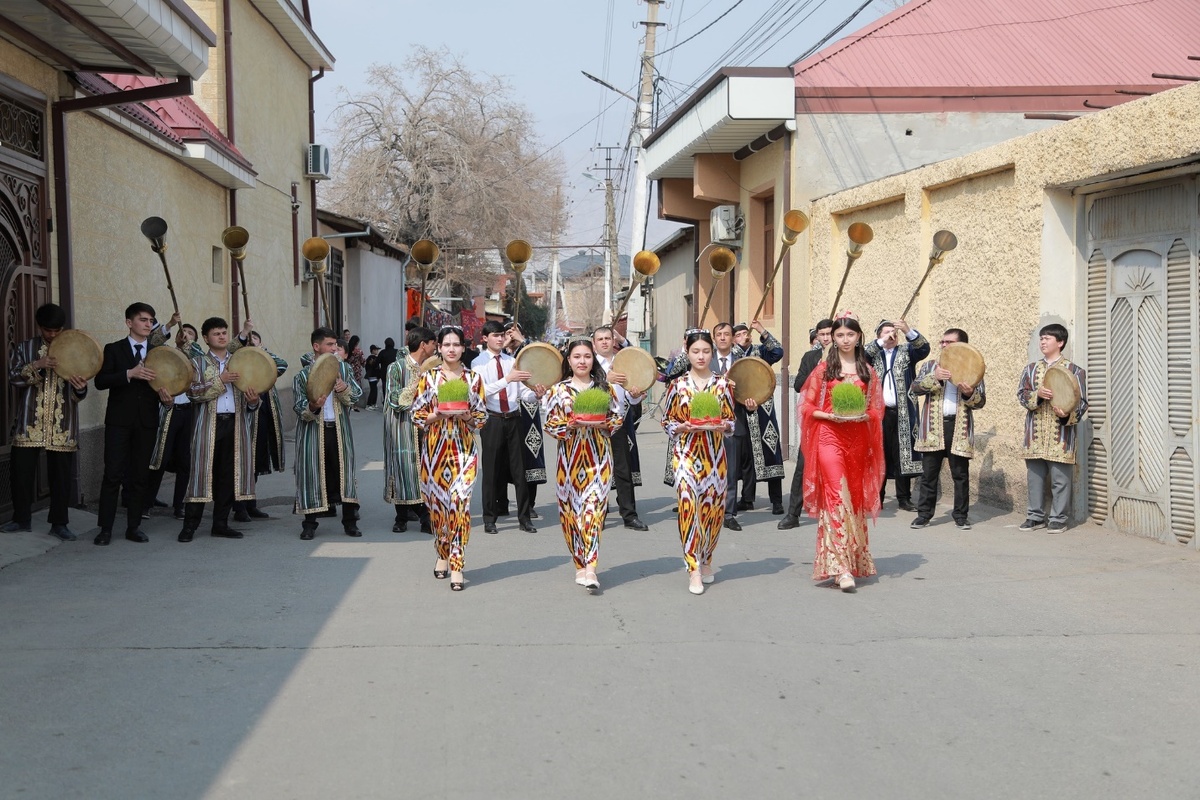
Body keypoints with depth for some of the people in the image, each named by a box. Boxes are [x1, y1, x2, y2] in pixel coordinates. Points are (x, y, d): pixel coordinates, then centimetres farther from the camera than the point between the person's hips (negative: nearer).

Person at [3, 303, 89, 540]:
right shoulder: (24, 349, 7)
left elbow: (78, 394, 3)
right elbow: (14, 378, -6)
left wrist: (80, 388, -21)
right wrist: (36, 365, -21)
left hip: (61, 425, 0)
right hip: (29, 423, 0)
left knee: (60, 475, 2)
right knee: (21, 471, 4)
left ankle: (59, 523, 10)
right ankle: (22, 519, 19)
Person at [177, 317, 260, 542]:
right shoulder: (199, 363, 5)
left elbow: (249, 393, 15)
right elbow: (193, 393, -9)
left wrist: (253, 401, -7)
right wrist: (220, 381, -16)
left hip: (235, 423, 3)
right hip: (208, 424, -3)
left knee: (228, 474, 4)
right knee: (202, 472, -5)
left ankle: (220, 524, 12)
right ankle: (190, 525, 1)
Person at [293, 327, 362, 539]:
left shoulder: (343, 368, 7)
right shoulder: (303, 374, -1)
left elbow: (357, 395, 2)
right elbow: (299, 407, -4)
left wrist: (344, 389, -18)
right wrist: (313, 407, -25)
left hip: (340, 429, 2)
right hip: (313, 431, -2)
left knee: (344, 472, 4)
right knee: (312, 473, 0)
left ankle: (349, 521, 13)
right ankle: (310, 523, 10)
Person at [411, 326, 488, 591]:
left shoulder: (473, 378, 6)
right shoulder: (428, 377, 4)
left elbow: (482, 415, 7)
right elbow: (416, 414, 4)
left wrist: (466, 416, -12)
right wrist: (437, 415, -14)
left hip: (464, 448, -1)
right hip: (435, 447, 1)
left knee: (459, 500, -12)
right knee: (437, 502, 7)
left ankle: (456, 565, -9)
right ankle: (443, 554, 29)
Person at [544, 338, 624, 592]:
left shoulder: (605, 388, 7)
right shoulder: (559, 390, 6)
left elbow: (618, 418, 9)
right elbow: (550, 424, 3)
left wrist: (604, 424, -11)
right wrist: (571, 424, -15)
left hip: (598, 456, -1)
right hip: (570, 456, 1)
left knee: (593, 506, -11)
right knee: (571, 508, 4)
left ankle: (589, 566, -16)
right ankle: (580, 563, 17)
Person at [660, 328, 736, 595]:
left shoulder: (722, 384, 6)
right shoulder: (678, 385, 3)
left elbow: (731, 421, 10)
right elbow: (666, 422, 6)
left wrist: (723, 425, -11)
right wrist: (684, 427, -12)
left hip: (714, 453, 2)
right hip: (686, 451, -2)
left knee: (713, 507, 6)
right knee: (688, 503, -14)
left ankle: (706, 560, 29)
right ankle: (694, 570, -9)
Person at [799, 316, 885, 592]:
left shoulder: (867, 370, 10)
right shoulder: (824, 369, 4)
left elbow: (877, 408, 11)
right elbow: (808, 406, 4)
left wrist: (864, 415, -9)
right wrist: (829, 415, -12)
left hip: (858, 439, 3)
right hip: (829, 436, -3)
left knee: (855, 496, 8)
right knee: (836, 495, -15)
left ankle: (856, 561, 21)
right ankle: (842, 567, -19)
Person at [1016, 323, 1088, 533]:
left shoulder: (1074, 371, -1)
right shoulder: (1031, 369, 12)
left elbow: (1082, 403, -3)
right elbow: (1022, 394, 4)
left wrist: (1067, 414, -22)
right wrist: (1037, 394, -17)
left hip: (1061, 435, -4)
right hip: (1035, 434, 4)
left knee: (1060, 479, 0)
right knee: (1034, 477, 10)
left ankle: (1058, 519, 7)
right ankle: (1035, 516, 19)